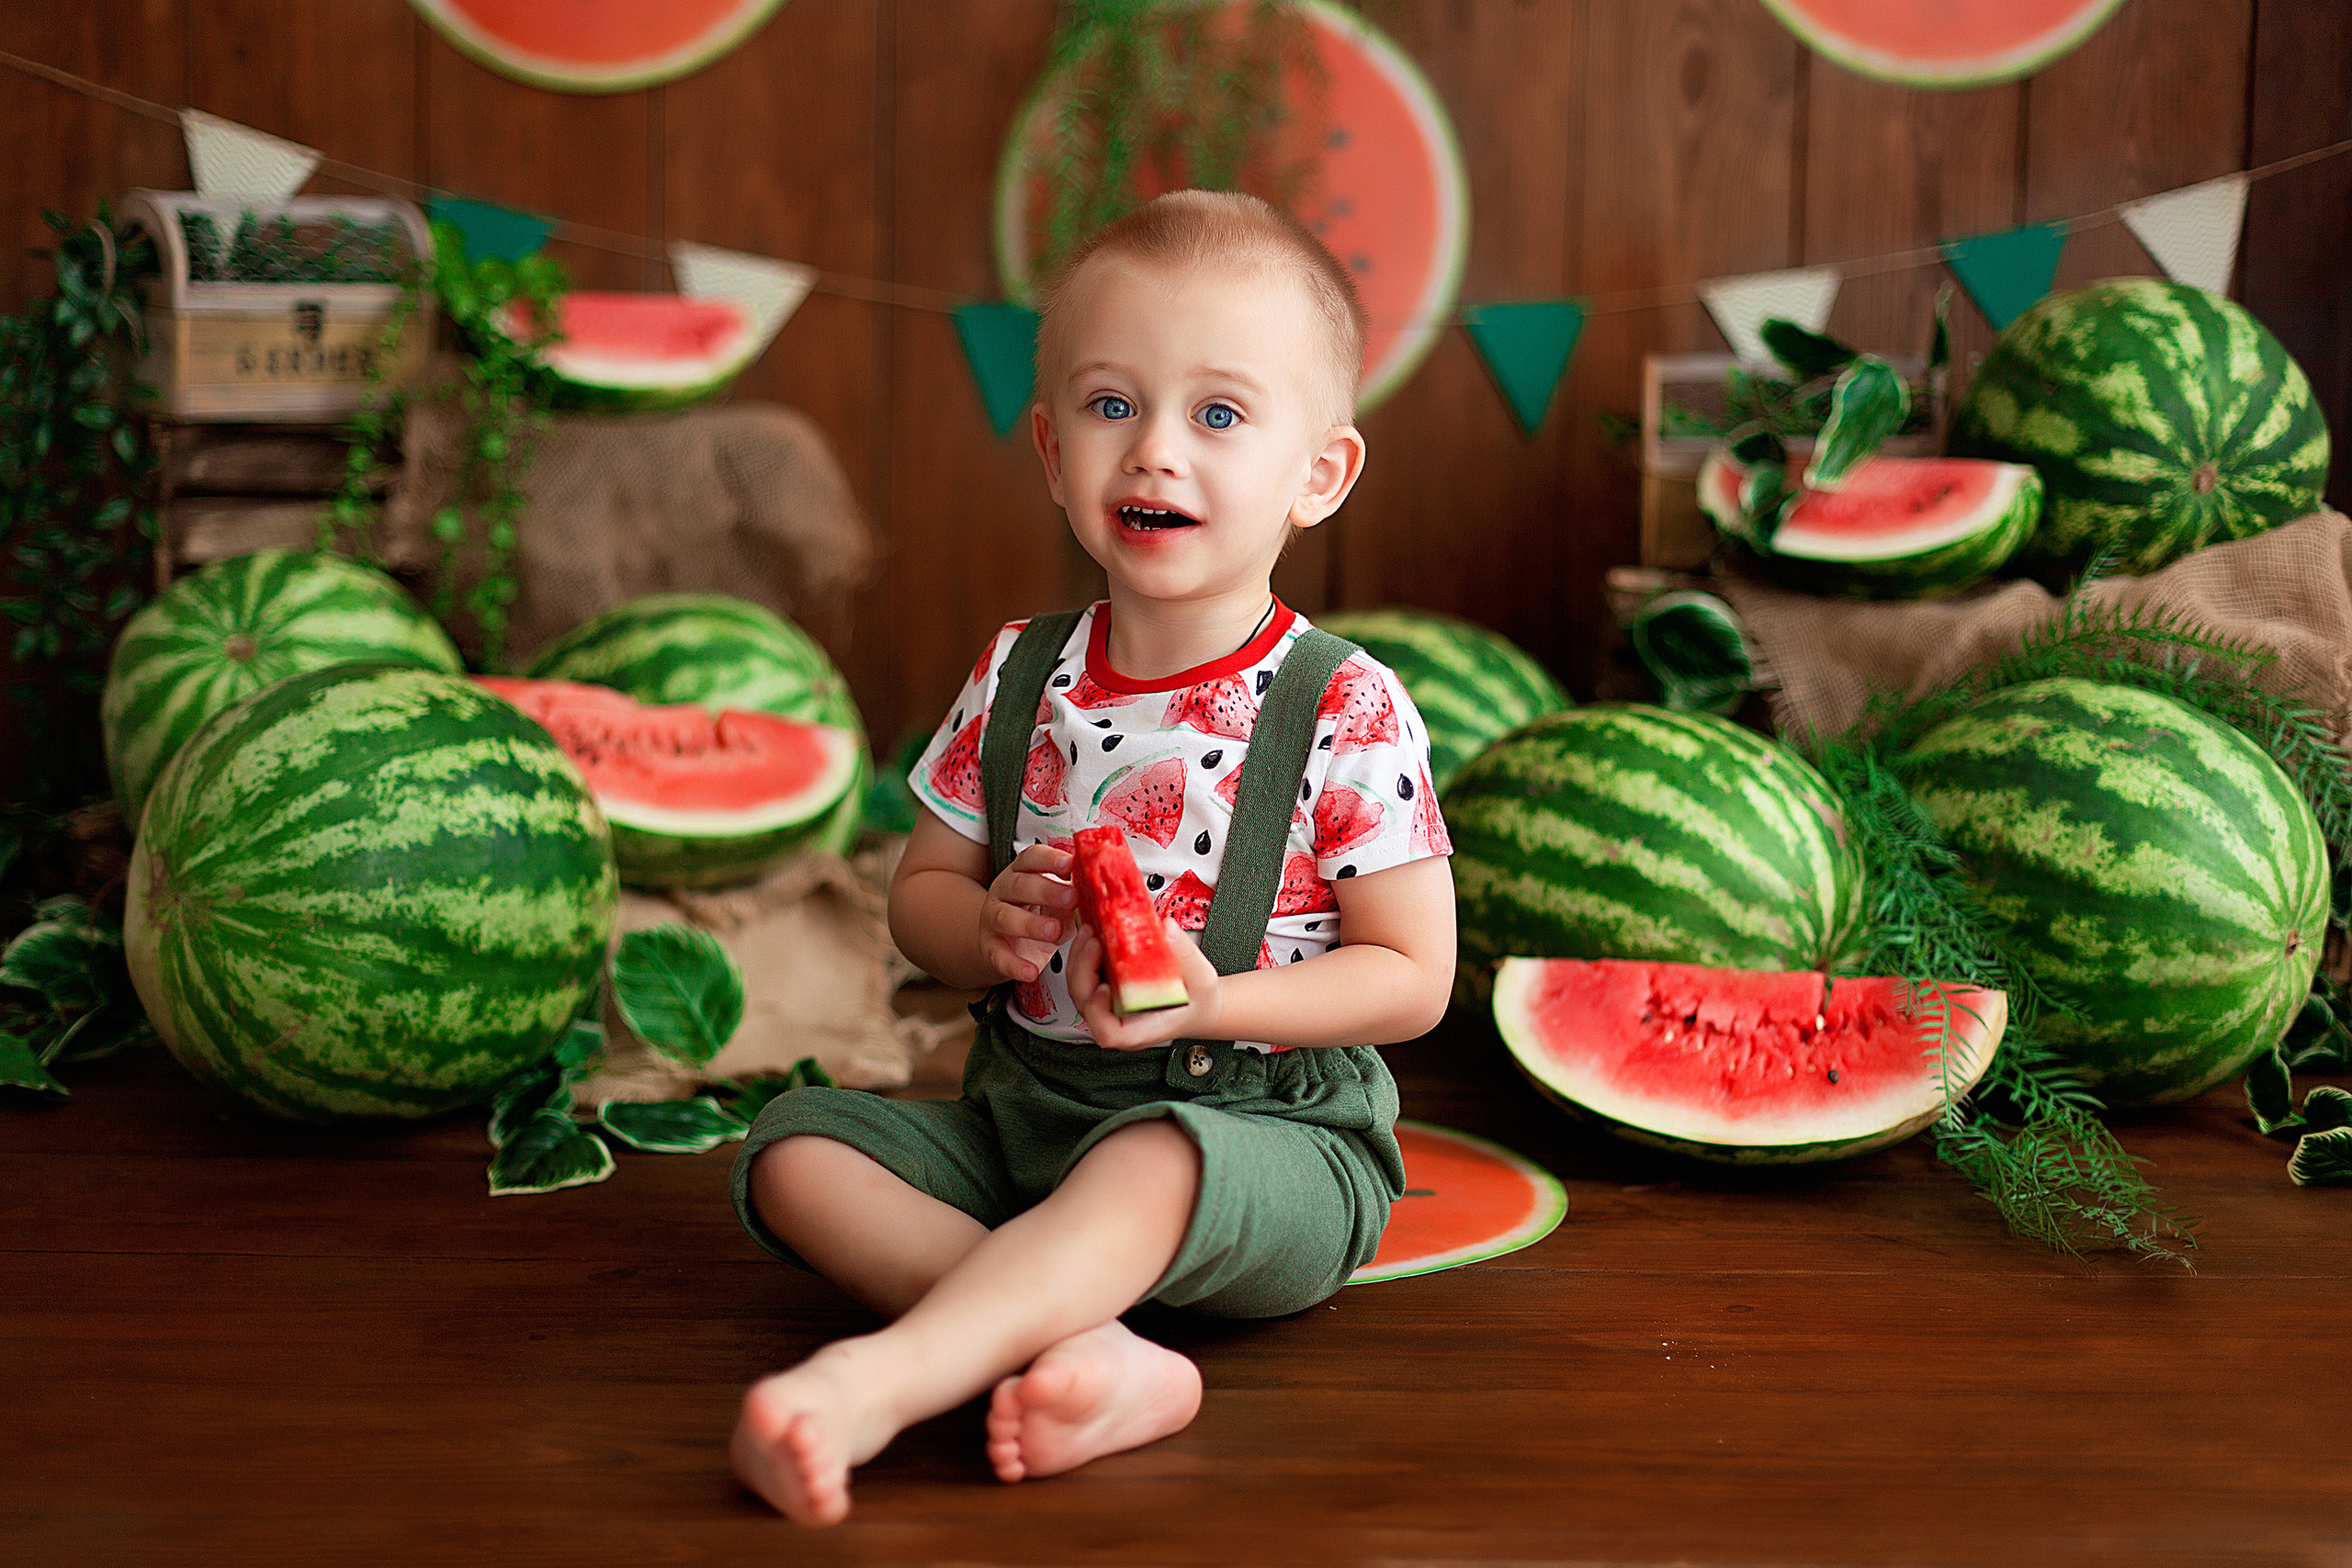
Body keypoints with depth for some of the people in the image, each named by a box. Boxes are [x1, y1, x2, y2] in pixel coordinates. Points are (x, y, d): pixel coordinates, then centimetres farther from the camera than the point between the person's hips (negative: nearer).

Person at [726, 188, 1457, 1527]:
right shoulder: (1017, 681, 3)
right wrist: (989, 928, -13)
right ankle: (1082, 1348, -33)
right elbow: (921, 893, 12)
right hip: (1022, 1112, 6)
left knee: (1150, 1166, -38)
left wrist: (1211, 999, -23)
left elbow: (1413, 977, -8)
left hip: (1268, 1130, -5)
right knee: (796, 1144, -15)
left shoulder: (1345, 712, -10)